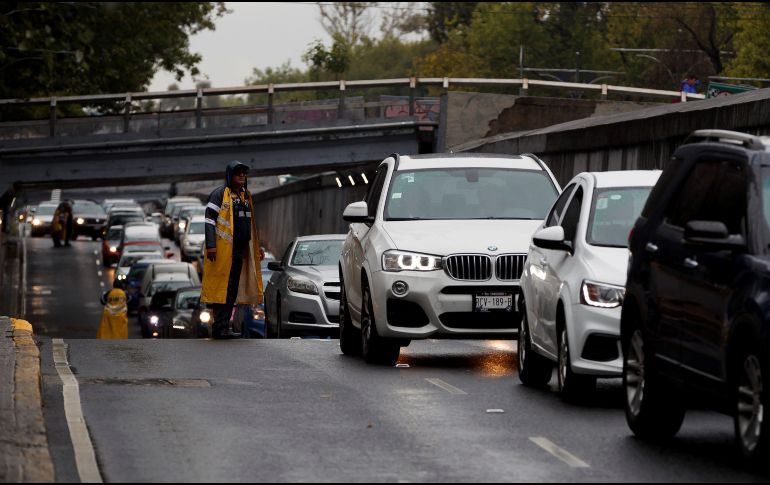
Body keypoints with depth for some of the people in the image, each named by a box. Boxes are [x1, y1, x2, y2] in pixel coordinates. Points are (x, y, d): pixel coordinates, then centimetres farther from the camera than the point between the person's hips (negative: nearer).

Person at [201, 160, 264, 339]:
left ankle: (224, 326, 15)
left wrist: (255, 247, 24)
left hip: (240, 250, 8)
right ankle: (220, 327, -9)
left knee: (233, 290, 9)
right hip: (223, 250, -8)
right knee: (222, 288, -9)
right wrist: (211, 245, -20)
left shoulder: (246, 195, 18)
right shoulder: (220, 194, -6)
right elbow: (209, 219, -12)